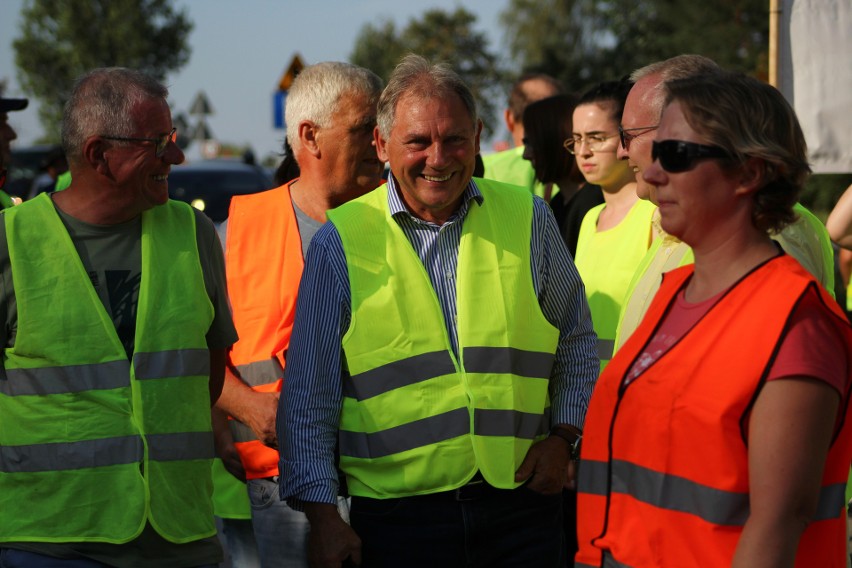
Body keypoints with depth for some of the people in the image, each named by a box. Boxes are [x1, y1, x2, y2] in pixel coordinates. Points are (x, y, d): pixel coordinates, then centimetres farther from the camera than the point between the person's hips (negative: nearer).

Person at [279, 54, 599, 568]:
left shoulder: (528, 219, 5)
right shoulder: (342, 241, 0)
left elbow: (577, 346, 18)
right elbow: (309, 396, 2)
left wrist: (563, 437, 3)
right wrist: (323, 515, -3)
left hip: (521, 502, 2)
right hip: (396, 517, -1)